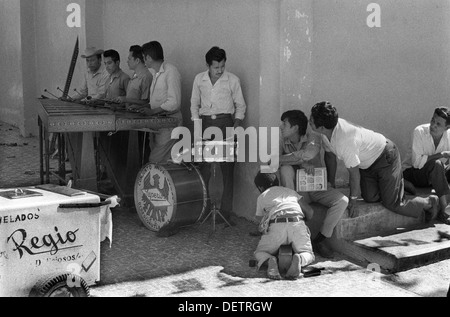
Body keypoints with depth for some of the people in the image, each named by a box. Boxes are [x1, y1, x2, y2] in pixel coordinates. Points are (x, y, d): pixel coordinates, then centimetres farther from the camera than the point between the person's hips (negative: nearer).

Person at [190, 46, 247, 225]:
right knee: (203, 169, 0)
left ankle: (226, 212, 2)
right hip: (206, 123, 2)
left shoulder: (233, 80, 0)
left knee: (227, 169, -3)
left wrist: (237, 123, -6)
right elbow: (194, 104, 14)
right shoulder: (199, 79, 7)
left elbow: (240, 105, 7)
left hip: (225, 123, -2)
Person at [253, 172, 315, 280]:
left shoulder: (261, 197, 27)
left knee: (259, 254, 20)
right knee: (309, 256, 21)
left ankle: (270, 260, -16)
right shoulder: (290, 191, 32)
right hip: (297, 224, 1)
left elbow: (259, 218, 37)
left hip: (276, 226, -1)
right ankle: (299, 259, -16)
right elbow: (309, 211, 28)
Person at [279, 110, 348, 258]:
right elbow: (282, 160, -16)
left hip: (319, 187, -1)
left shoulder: (313, 138, -7)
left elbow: (308, 154, -30)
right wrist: (302, 163, -32)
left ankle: (320, 240, -14)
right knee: (285, 168, -27)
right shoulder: (283, 143, 4)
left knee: (342, 201, -26)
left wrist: (276, 159, -28)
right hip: (297, 189, 1)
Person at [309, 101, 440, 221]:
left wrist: (352, 200, -15)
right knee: (370, 198, 2)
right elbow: (330, 156, 3)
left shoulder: (345, 140, -40)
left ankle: (430, 202, 16)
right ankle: (396, 184, 28)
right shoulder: (326, 132, -15)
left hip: (385, 156, -8)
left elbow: (354, 173, -28)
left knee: (392, 203, -6)